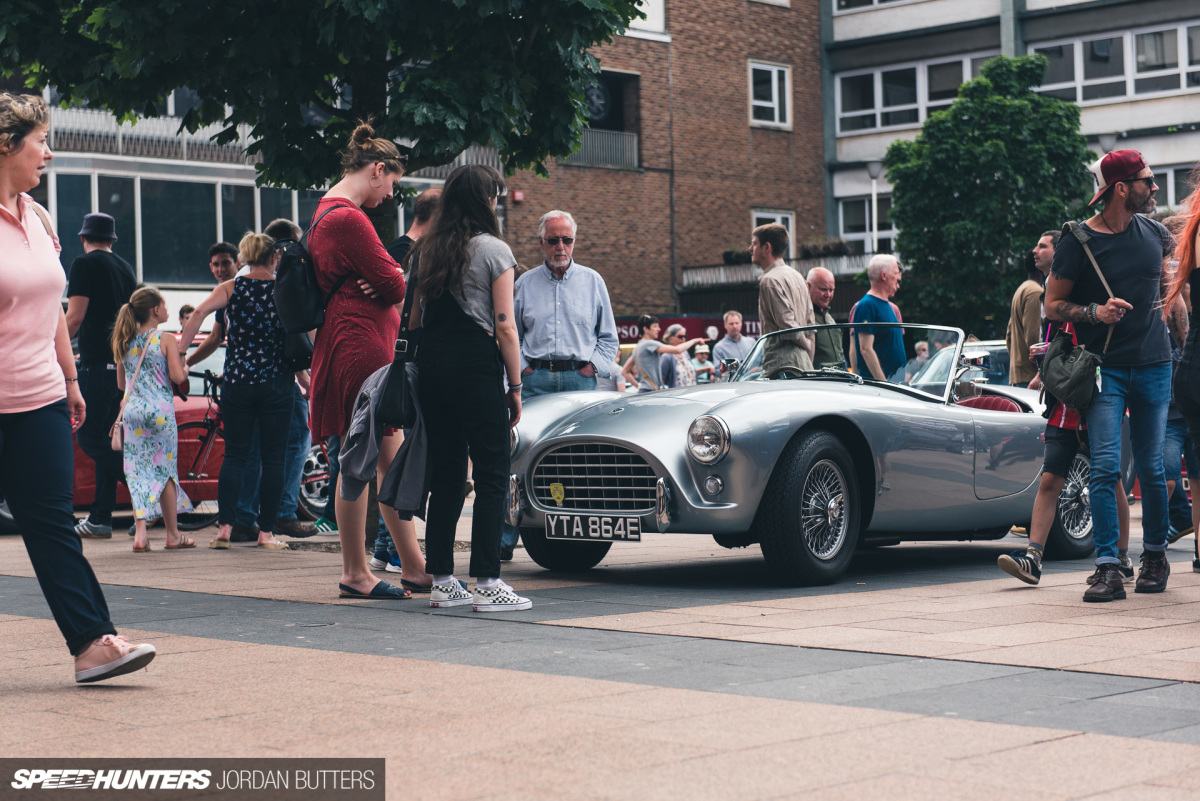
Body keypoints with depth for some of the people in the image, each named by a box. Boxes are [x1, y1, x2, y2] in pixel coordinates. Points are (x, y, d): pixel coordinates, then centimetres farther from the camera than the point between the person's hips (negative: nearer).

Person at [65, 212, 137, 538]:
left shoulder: (85, 264, -5)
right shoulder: (125, 267, 18)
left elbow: (75, 317, -13)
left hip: (96, 364, -8)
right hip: (122, 364, 8)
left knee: (90, 436, -8)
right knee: (106, 438, 11)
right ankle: (100, 518, 11)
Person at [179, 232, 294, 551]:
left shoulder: (231, 288, 2)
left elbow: (200, 312, -12)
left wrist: (181, 351, -8)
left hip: (237, 380, 1)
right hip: (276, 382, -1)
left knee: (234, 454, 8)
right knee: (273, 457, 4)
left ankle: (225, 526, -3)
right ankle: (266, 531, 5)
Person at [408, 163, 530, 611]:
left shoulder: (424, 251, 12)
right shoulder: (493, 251, -5)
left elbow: (414, 319, 12)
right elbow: (505, 326, -8)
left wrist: (424, 368, 18)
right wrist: (516, 386, -4)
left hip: (430, 364, 6)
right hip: (476, 364, -6)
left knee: (444, 474, 10)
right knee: (491, 475, -2)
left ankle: (442, 582, 12)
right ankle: (487, 585, -6)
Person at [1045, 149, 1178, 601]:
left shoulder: (1153, 232, 7)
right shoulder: (1078, 241, -6)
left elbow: (1174, 253, 32)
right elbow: (1052, 305, -3)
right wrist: (1095, 312, -17)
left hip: (1153, 366, 3)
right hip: (1104, 368, -3)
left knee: (1151, 468, 6)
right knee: (1105, 467, -11)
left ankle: (1155, 555, 24)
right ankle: (1108, 569, -10)